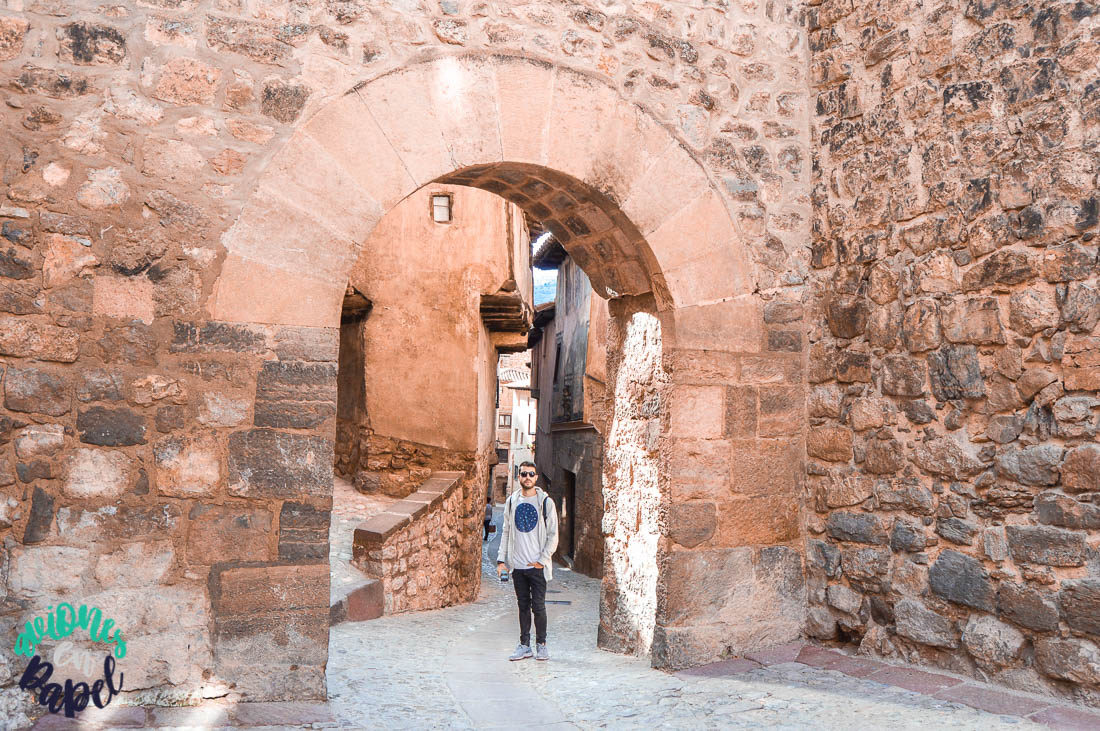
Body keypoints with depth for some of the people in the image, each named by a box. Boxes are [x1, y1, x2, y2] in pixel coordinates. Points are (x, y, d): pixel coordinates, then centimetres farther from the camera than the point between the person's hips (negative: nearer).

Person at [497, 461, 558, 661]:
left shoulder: (545, 502, -2)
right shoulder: (511, 501, 8)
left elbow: (553, 535, -2)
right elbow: (506, 532, 12)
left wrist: (543, 559, -9)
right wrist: (502, 559, 4)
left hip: (537, 565, -3)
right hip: (517, 564, 3)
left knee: (538, 606, -1)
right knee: (523, 606, 9)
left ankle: (541, 644, 13)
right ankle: (524, 645, 17)